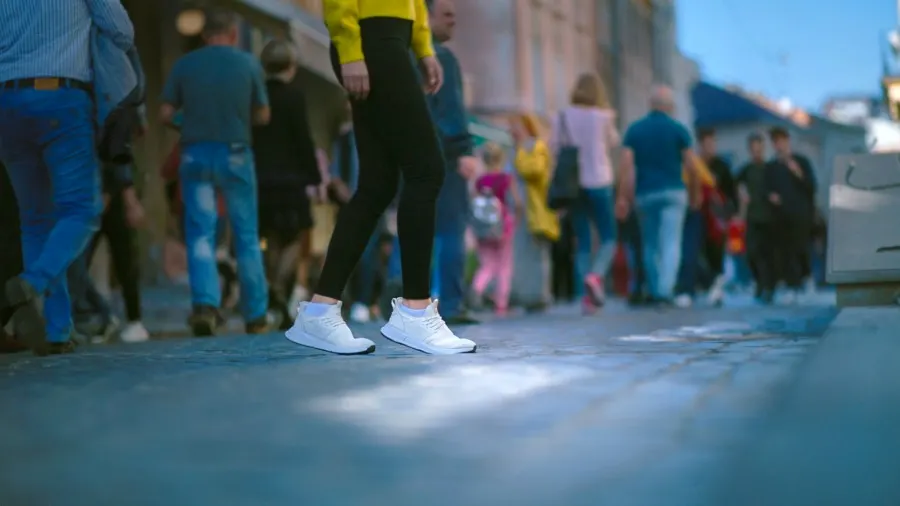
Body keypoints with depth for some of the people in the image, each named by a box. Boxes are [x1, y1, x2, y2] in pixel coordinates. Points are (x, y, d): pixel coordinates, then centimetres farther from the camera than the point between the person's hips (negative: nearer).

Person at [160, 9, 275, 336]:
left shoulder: (184, 65, 0)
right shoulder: (248, 64, -2)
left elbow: (166, 115, -1)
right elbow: (263, 116, 3)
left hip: (195, 155, 0)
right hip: (235, 153, 0)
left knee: (200, 233, 2)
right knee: (246, 235, 8)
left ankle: (206, 303, -18)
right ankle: (256, 315, 13)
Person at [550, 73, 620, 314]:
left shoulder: (563, 116, 1)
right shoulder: (603, 116, -3)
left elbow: (554, 147, -1)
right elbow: (613, 143, 12)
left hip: (572, 183, 3)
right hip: (598, 182, -2)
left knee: (582, 241, 8)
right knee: (608, 237, 7)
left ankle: (588, 297, 3)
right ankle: (595, 276, -21)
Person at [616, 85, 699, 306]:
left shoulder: (634, 129, 4)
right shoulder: (678, 129, 0)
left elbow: (627, 165, -5)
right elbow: (690, 165, -1)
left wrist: (623, 197, -6)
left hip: (644, 194, 2)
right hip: (673, 192, -2)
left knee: (650, 244, 13)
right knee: (671, 243, -6)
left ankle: (654, 291, 16)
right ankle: (665, 290, -20)